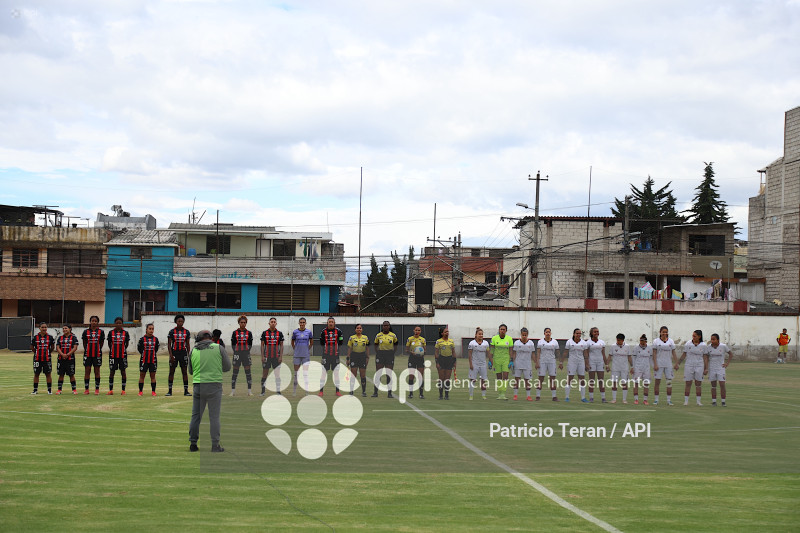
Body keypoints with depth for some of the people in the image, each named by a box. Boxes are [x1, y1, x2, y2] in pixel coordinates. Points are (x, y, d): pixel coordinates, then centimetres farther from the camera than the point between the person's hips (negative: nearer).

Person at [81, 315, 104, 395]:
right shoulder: (86, 332, 4)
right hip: (88, 354, 1)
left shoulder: (101, 332, 3)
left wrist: (97, 350, 4)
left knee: (97, 371, 3)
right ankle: (86, 389, 8)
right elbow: (84, 343, 9)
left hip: (97, 354, -1)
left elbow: (101, 343, 7)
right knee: (87, 371, 2)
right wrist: (86, 350, 6)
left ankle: (97, 389, 8)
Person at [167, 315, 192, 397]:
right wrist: (171, 355, -11)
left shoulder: (186, 332, 6)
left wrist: (188, 355, 7)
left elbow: (187, 344, 12)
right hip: (174, 353, -2)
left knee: (184, 372, 2)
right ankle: (169, 391, 6)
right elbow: (169, 344, -3)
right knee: (171, 372, 1)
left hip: (183, 353, 2)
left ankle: (186, 390, 5)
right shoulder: (172, 332, -2)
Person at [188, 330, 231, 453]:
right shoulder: (218, 348, -1)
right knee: (214, 416, 1)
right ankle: (215, 445, -1)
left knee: (196, 415, 10)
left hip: (198, 386, 2)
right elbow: (227, 367, 5)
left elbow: (191, 370, 15)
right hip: (214, 385, -2)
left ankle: (193, 443, 9)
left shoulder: (194, 350, 5)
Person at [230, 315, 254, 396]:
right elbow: (232, 344, 5)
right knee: (235, 372, 1)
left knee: (248, 372, -1)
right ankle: (233, 390, 6)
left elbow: (250, 345, 9)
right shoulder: (235, 333, 4)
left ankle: (249, 391, 3)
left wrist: (247, 351, -2)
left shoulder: (249, 333, 6)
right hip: (237, 353, 0)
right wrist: (236, 352, -4)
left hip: (246, 354, 1)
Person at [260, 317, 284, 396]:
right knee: (265, 374, 3)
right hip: (266, 356, 0)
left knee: (277, 374, -2)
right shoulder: (265, 333, 4)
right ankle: (263, 390, 11)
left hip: (276, 356, 0)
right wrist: (262, 356, -4)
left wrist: (281, 356, -3)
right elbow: (262, 345, 4)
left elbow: (281, 346, 6)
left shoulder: (279, 333, 5)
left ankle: (278, 390, 1)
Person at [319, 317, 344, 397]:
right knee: (323, 372, -2)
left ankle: (337, 391, 12)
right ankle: (321, 390, 3)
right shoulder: (324, 331, 0)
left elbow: (341, 342, 5)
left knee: (336, 372, 5)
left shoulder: (338, 331, 2)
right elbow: (321, 343, 2)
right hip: (326, 354, -1)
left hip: (335, 354, 1)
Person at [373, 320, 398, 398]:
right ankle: (375, 392, 4)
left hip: (390, 355, 0)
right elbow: (376, 345, 13)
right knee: (378, 374, -1)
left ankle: (389, 393, 7)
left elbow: (395, 345, 13)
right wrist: (377, 353, 0)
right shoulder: (378, 336, 2)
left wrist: (393, 353, 2)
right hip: (380, 354, 0)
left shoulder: (393, 335, 2)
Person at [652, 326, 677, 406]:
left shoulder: (671, 341, 8)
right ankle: (656, 399, 6)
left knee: (669, 382, 0)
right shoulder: (656, 341, 1)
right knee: (657, 382, 0)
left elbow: (673, 354, 10)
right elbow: (654, 354, -1)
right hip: (659, 364, -2)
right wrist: (655, 364, -10)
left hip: (668, 364, 2)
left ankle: (669, 400, 5)